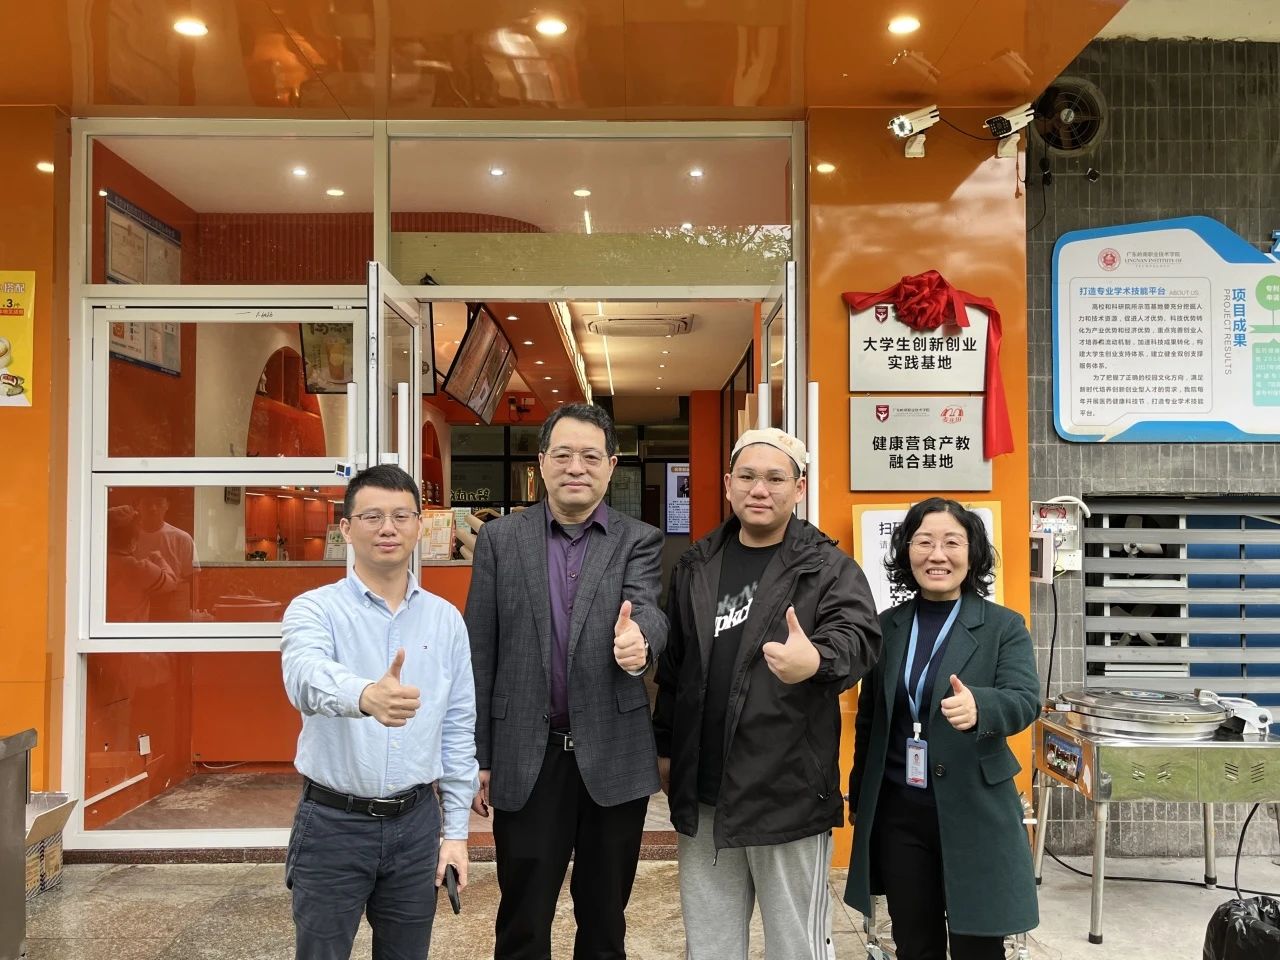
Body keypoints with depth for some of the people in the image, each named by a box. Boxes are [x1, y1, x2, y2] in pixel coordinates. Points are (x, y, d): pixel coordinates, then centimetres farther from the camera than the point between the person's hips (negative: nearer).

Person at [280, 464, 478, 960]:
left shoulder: (446, 619, 3)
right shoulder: (315, 609, -8)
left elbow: (458, 729, 7)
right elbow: (307, 677, -31)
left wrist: (455, 829, 6)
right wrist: (364, 695, -52)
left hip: (415, 822, 3)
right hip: (333, 824, -3)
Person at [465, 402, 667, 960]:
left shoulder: (639, 542, 3)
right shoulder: (499, 538, 3)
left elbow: (648, 611, -17)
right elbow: (479, 655, 3)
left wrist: (639, 640, -41)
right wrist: (477, 756, 2)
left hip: (614, 758, 0)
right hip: (526, 759, 0)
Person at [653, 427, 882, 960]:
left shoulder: (829, 567, -5)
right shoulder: (696, 566, 9)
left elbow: (858, 635, -22)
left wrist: (818, 660, -43)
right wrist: (665, 747, 17)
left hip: (787, 790, -4)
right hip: (702, 791, 5)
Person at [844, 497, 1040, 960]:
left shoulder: (1004, 626, -3)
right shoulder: (887, 627, 5)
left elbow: (1025, 699, -18)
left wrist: (978, 707, -39)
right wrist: (859, 799, 14)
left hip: (974, 812, -3)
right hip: (897, 811, 3)